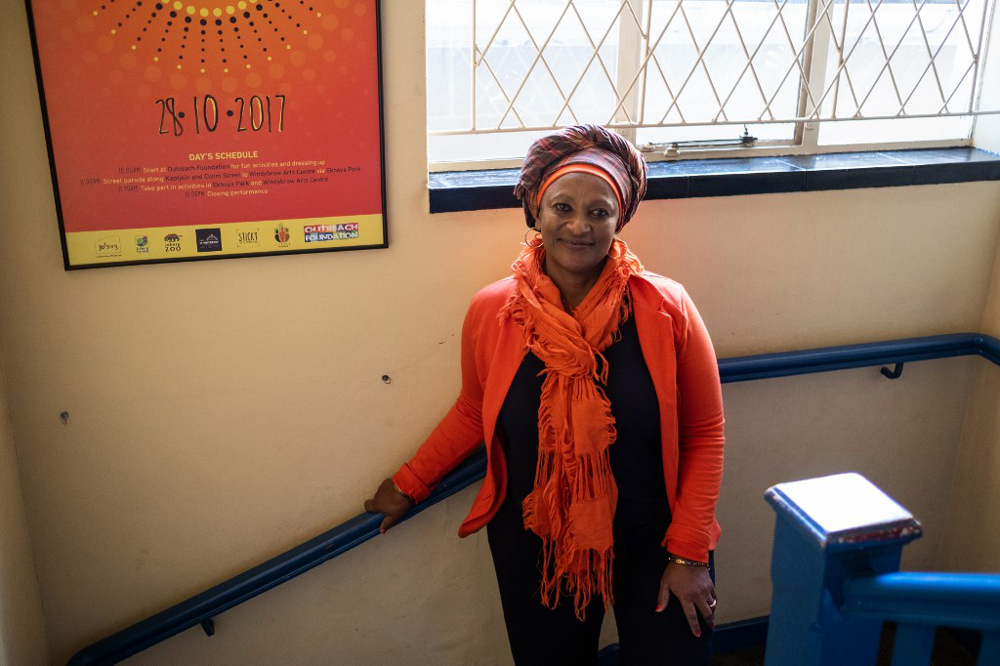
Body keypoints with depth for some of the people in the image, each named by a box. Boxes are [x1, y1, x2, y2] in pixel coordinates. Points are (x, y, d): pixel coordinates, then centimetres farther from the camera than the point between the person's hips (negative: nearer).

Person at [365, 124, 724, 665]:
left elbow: (704, 433, -7)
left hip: (650, 542, -1)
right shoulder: (490, 312, -10)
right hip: (535, 547, 1)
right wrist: (409, 484, 10)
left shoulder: (665, 310, -14)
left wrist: (689, 552, -9)